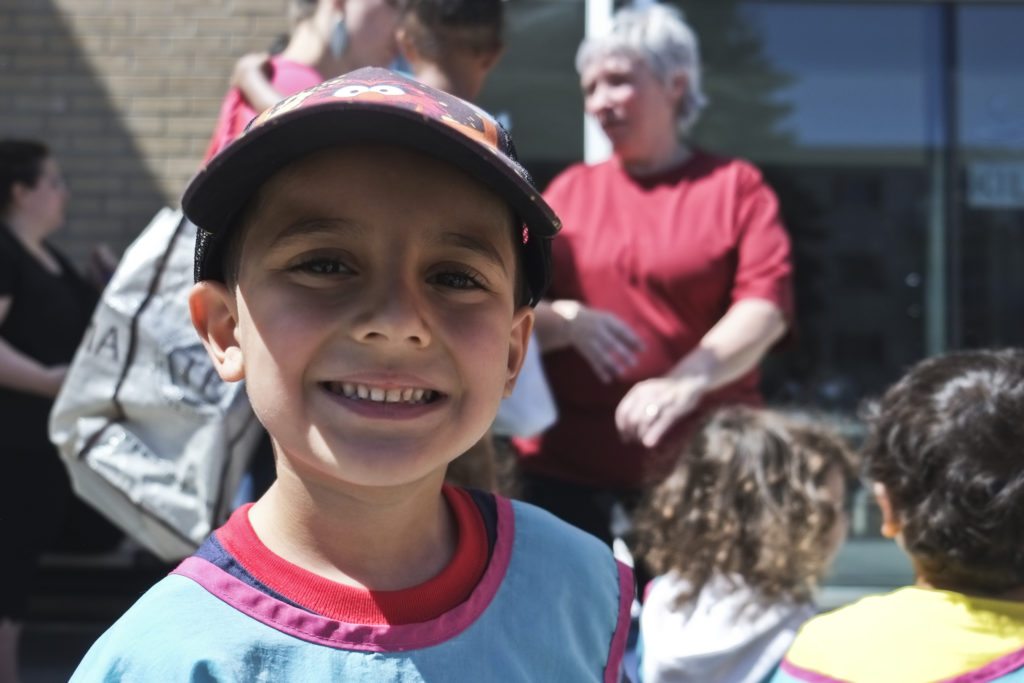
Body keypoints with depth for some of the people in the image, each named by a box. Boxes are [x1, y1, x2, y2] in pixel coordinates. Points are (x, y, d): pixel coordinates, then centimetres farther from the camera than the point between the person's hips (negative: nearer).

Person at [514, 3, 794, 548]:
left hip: (697, 459, -2)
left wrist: (685, 382, -25)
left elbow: (768, 304, -9)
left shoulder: (735, 186, 4)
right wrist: (567, 322, -14)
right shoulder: (570, 190, 12)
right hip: (566, 456, 3)